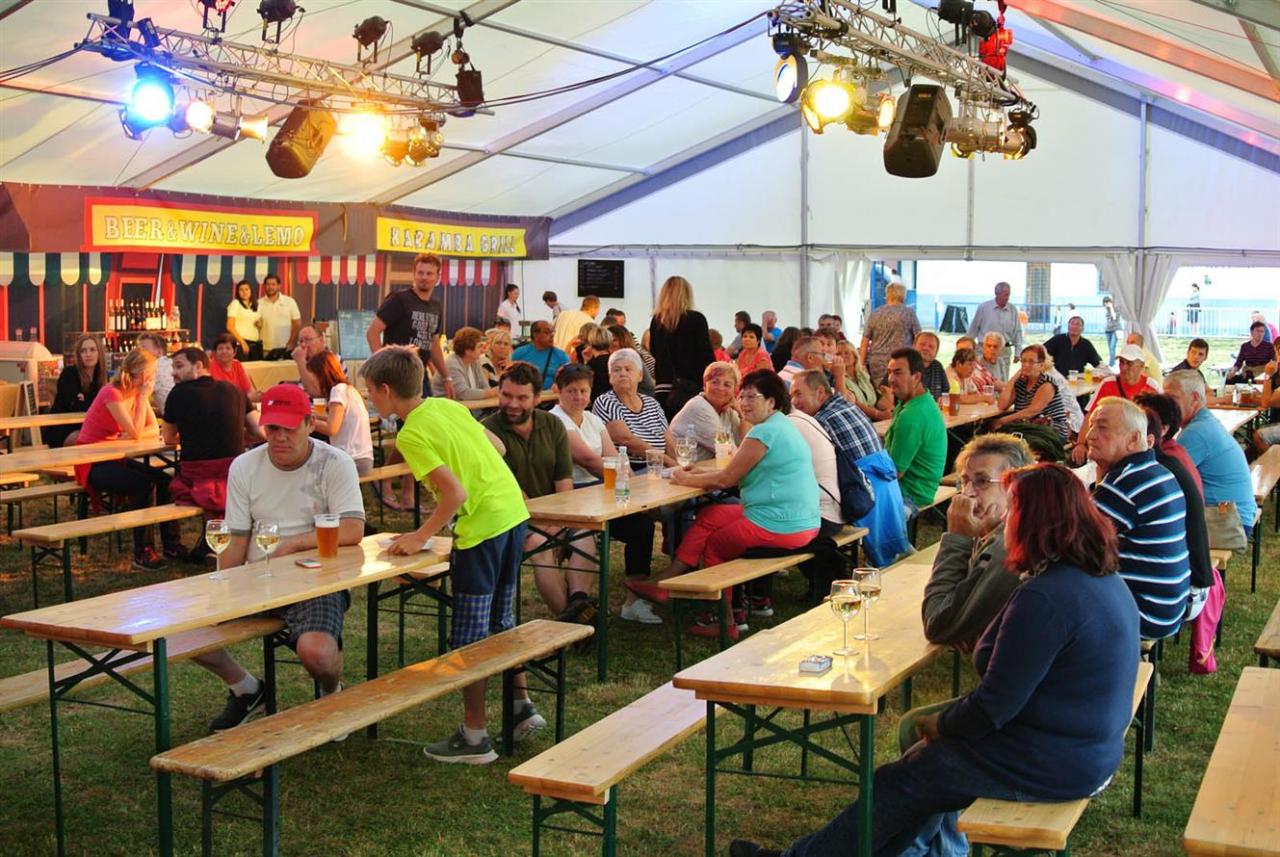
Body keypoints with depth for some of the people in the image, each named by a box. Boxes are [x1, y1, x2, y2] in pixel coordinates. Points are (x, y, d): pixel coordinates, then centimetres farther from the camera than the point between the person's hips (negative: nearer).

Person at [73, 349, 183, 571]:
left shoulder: (137, 393, 4)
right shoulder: (112, 394, -20)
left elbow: (154, 430, 0)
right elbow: (136, 433, -24)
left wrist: (129, 436, -19)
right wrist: (143, 397, -20)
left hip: (114, 458, 8)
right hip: (91, 463, -8)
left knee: (164, 479, -11)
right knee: (144, 484, -27)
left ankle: (171, 544, -3)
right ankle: (142, 553, -20)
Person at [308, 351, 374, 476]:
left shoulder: (339, 390, -11)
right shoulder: (349, 388, 14)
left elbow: (332, 429, -17)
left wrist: (309, 421, -3)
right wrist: (316, 417, 19)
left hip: (353, 461, -9)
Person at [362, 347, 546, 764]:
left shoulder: (411, 436, -14)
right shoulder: (449, 406, 9)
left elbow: (455, 494, -21)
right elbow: (498, 447, 16)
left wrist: (420, 537, -11)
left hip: (482, 527, -9)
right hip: (514, 513, 9)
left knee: (470, 636, 3)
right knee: (501, 620, 23)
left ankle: (474, 738, 10)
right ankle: (522, 705, 30)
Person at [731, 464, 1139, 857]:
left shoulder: (1044, 599, -26)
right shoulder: (1104, 579, 6)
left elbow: (994, 705, -24)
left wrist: (940, 724, -5)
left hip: (1055, 767, -9)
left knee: (903, 780, 5)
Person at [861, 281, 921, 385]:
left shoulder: (874, 314, 9)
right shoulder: (909, 313, 2)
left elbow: (865, 342, 8)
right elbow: (918, 339, 4)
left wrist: (862, 364, 11)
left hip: (877, 365, 3)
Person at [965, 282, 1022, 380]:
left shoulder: (1013, 310, 5)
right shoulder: (983, 307, -2)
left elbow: (1017, 332, 10)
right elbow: (973, 329, 4)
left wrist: (1018, 352, 6)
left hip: (1005, 351, 3)